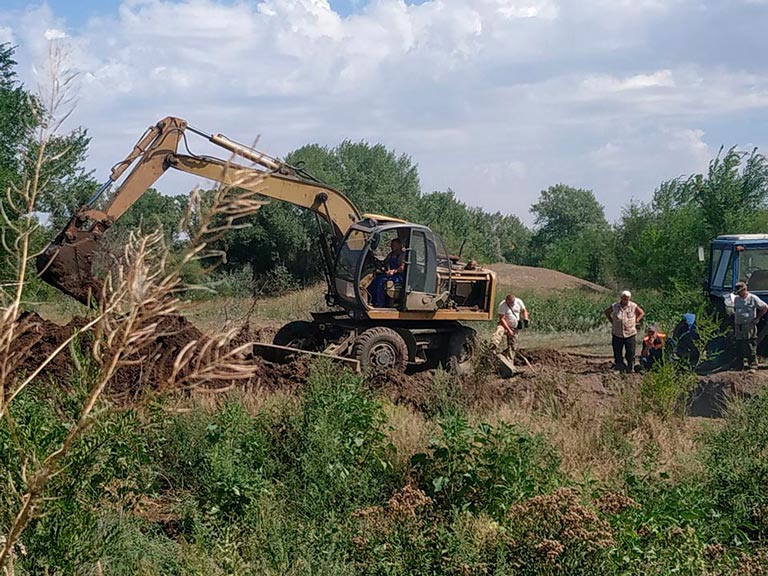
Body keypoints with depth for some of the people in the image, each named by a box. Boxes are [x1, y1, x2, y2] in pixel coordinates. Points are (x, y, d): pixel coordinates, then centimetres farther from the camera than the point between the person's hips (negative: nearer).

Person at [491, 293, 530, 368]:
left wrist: (526, 319, -8)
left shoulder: (519, 302, -4)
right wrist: (508, 330, -26)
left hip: (514, 328, 5)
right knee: (499, 332, -38)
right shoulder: (502, 305, -18)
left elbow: (524, 311, 12)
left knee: (512, 346, 4)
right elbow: (502, 319, -20)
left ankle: (509, 363, 12)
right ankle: (494, 346, -62)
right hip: (504, 325, -5)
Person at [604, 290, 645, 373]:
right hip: (617, 334, 1)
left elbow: (642, 313, 12)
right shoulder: (614, 306, -3)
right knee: (617, 353, 4)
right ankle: (620, 368, 14)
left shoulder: (633, 306, -5)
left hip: (630, 334, -1)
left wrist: (635, 321, 1)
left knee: (630, 353, -1)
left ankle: (630, 369, 10)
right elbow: (607, 312, 15)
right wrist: (612, 322, 5)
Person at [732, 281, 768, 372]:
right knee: (738, 349, 7)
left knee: (750, 349, -8)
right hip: (738, 326, 6)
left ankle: (753, 366, -4)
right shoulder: (736, 299, 13)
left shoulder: (753, 298, -4)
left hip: (749, 327, -6)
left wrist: (758, 318, -2)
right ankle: (739, 367, 14)